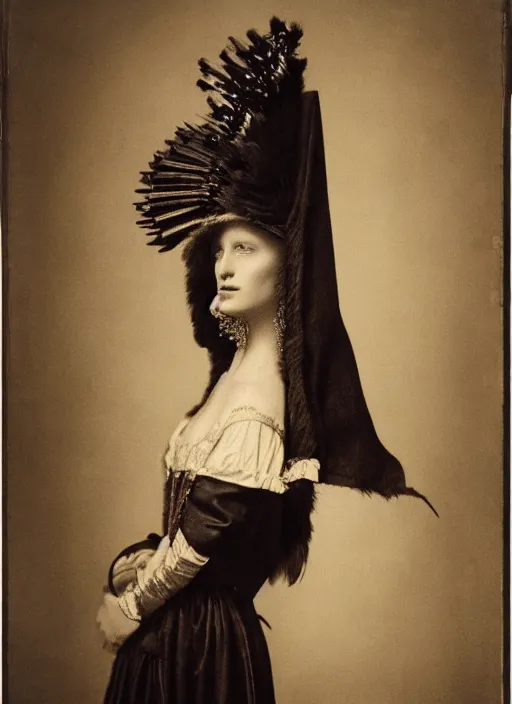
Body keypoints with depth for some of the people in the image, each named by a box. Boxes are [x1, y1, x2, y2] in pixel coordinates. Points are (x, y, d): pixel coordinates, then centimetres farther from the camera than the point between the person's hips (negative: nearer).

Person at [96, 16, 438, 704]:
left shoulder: (258, 395, -24)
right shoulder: (238, 364, 3)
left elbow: (208, 526, -22)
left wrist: (131, 606, -8)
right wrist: (139, 559, -6)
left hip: (198, 636, -8)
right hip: (178, 626, 8)